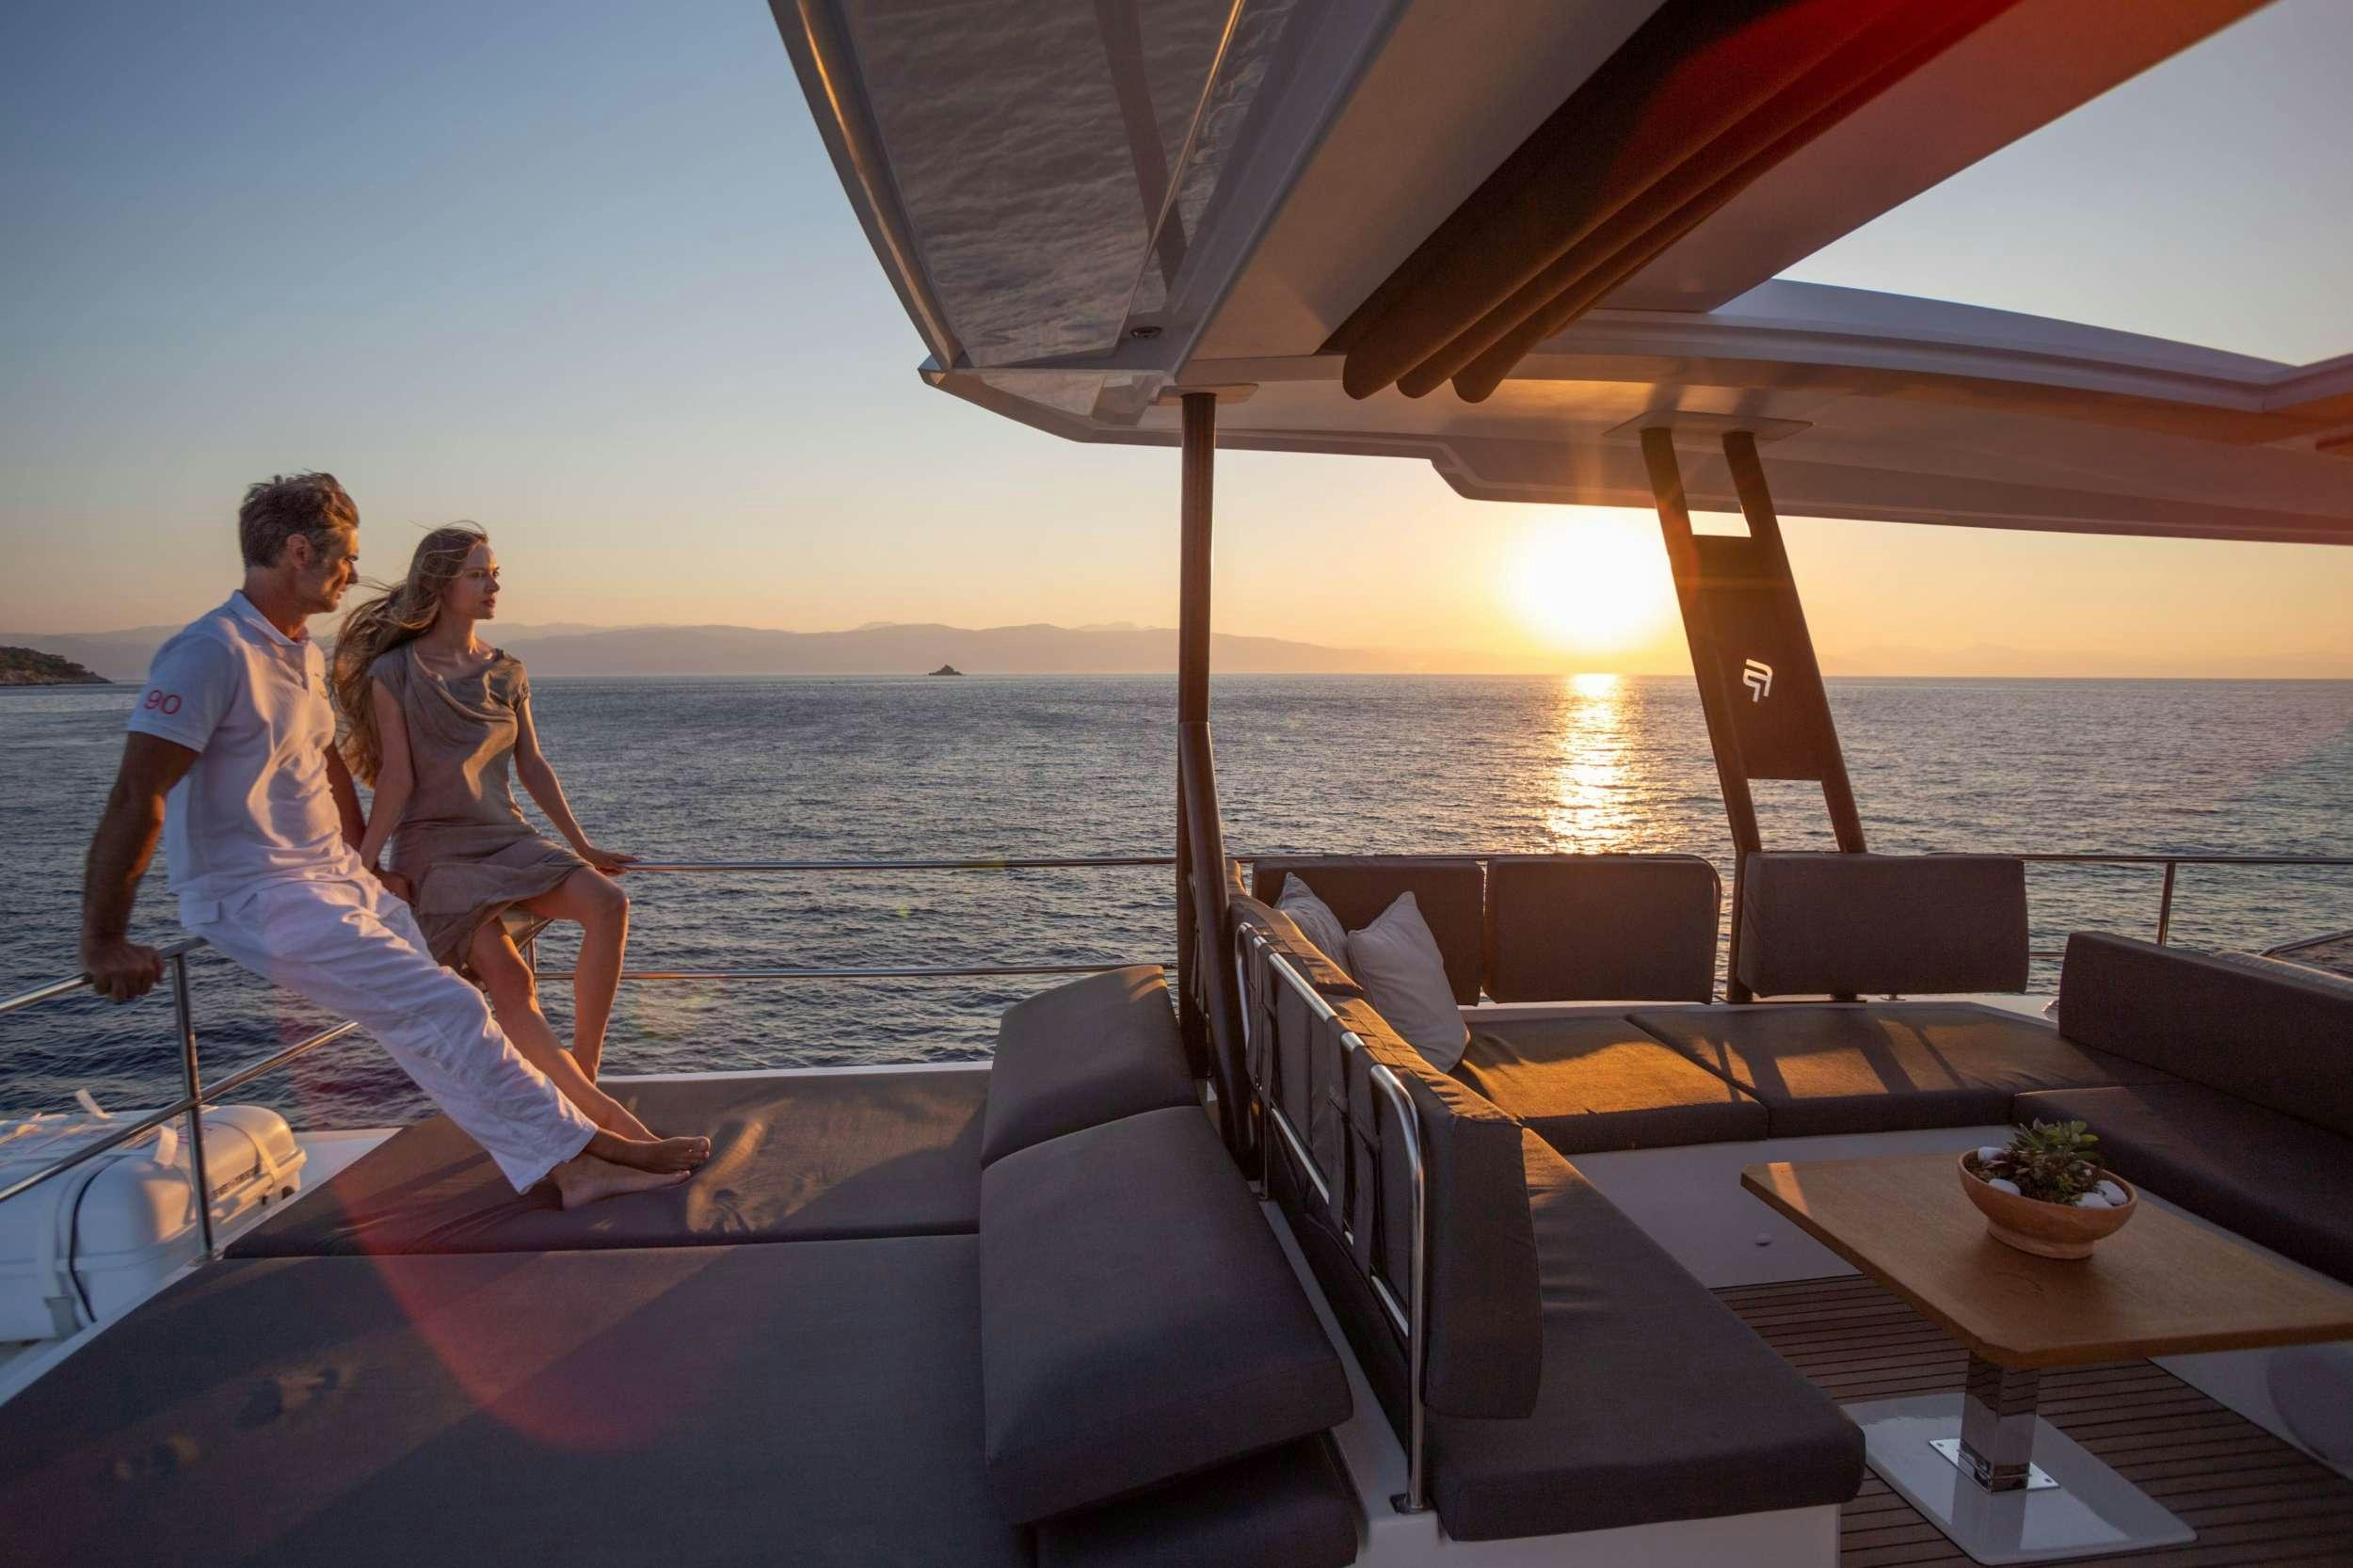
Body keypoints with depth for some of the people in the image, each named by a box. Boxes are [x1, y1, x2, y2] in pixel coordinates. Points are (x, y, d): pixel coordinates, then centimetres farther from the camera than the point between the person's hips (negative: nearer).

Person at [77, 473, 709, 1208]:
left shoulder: (306, 655, 12)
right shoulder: (210, 653, -18)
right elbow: (136, 798, -20)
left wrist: (366, 867, 28)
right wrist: (103, 942, -18)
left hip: (336, 881, 9)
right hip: (255, 900, -9)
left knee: (440, 1014, 1)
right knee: (445, 1012, -14)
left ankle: (566, 1168, 0)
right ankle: (584, 1144, -3)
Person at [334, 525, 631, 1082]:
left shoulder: (507, 671, 11)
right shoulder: (395, 672, -2)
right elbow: (397, 776, -6)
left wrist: (582, 846, 13)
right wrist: (361, 869, -13)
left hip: (506, 839, 4)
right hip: (435, 847, -4)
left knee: (608, 903, -24)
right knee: (509, 977, -27)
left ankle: (584, 1076, -16)